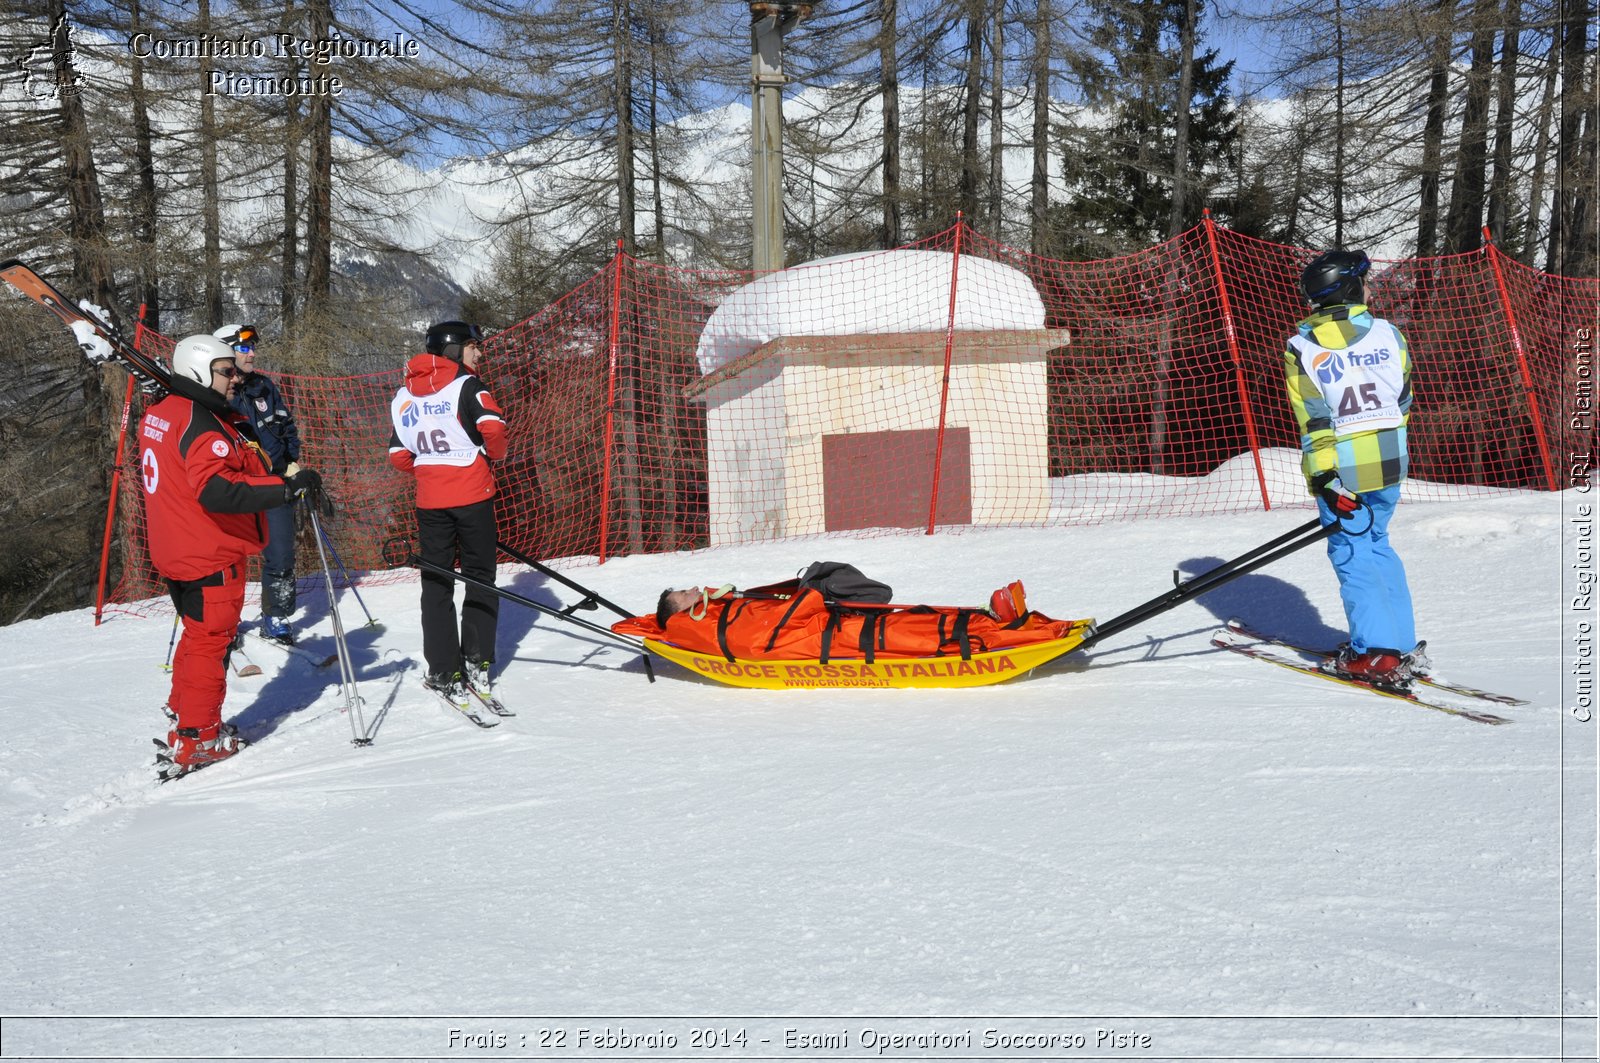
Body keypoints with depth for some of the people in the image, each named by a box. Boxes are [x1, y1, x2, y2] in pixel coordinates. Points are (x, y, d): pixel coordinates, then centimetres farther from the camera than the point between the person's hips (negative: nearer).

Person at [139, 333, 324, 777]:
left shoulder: (159, 413, 7)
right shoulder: (201, 424, -23)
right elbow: (216, 490, -37)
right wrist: (288, 487, -38)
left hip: (176, 552, 9)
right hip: (212, 555, -9)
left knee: (198, 633, 24)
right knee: (210, 641, 1)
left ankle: (183, 711, 36)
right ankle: (195, 742, 7)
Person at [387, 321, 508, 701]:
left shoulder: (404, 395, 10)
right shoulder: (466, 384, -6)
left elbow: (399, 456, 7)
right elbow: (493, 428, -21)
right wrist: (494, 454, 0)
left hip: (429, 499, 4)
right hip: (472, 495, -4)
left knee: (436, 584, 9)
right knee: (480, 578, 10)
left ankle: (445, 672, 7)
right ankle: (478, 664, 7)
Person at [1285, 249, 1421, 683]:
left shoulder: (1301, 346, -5)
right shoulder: (1387, 333, 1)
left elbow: (1313, 419, -11)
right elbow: (1404, 400, 9)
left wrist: (1325, 477, -12)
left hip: (1339, 467, -3)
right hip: (1389, 463, 3)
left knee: (1352, 555, 5)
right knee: (1378, 545, 18)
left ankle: (1378, 652, -1)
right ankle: (1402, 644, 18)